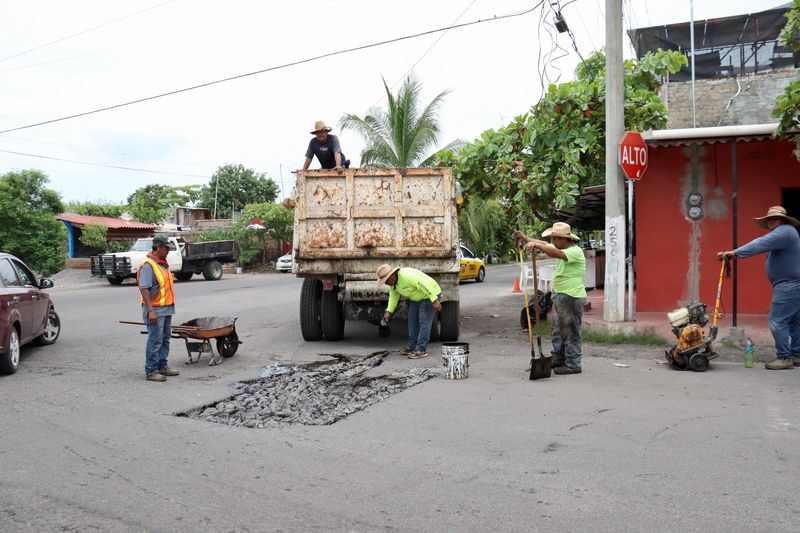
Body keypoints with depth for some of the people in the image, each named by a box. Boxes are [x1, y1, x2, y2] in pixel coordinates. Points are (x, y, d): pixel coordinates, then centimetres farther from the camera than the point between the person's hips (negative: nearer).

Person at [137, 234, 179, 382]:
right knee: (155, 341, -5)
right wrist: (151, 310, -26)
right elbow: (144, 289, -22)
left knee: (164, 339, 15)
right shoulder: (148, 265, -16)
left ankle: (162, 367, 24)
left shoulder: (163, 263, 14)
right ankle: (150, 371, 1)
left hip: (166, 309, 9)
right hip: (155, 310, -9)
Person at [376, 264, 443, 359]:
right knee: (412, 320, 11)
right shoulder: (392, 282, -1)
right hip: (417, 298, 10)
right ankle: (412, 346, 19)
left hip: (430, 295, -10)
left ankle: (421, 350, -7)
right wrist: (389, 311, -2)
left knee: (424, 322, -10)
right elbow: (393, 296, 9)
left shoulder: (407, 276, -32)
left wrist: (435, 301, -34)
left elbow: (425, 285, -33)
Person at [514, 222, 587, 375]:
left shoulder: (575, 251, -17)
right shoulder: (563, 249, 11)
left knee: (570, 332, -4)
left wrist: (536, 244, -40)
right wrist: (525, 238, 10)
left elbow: (556, 253, -35)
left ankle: (573, 365, 4)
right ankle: (558, 358, 31)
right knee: (558, 330, 18)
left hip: (572, 298, -10)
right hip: (561, 296, 10)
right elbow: (543, 244, 19)